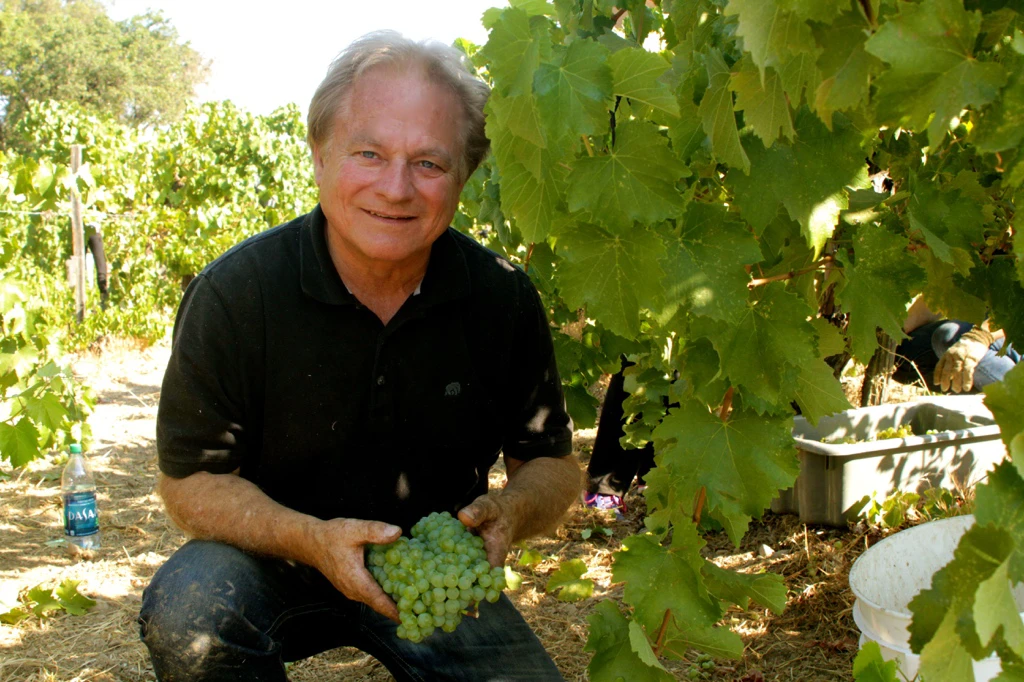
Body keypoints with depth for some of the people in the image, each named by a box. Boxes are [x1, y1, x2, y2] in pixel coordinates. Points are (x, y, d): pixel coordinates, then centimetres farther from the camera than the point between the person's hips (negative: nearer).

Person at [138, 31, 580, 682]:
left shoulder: (504, 298, -11)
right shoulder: (234, 293, -18)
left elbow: (554, 463, -1)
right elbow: (190, 480, -12)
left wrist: (512, 511, -25)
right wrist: (310, 539, -30)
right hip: (275, 564, -1)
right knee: (189, 609, -31)